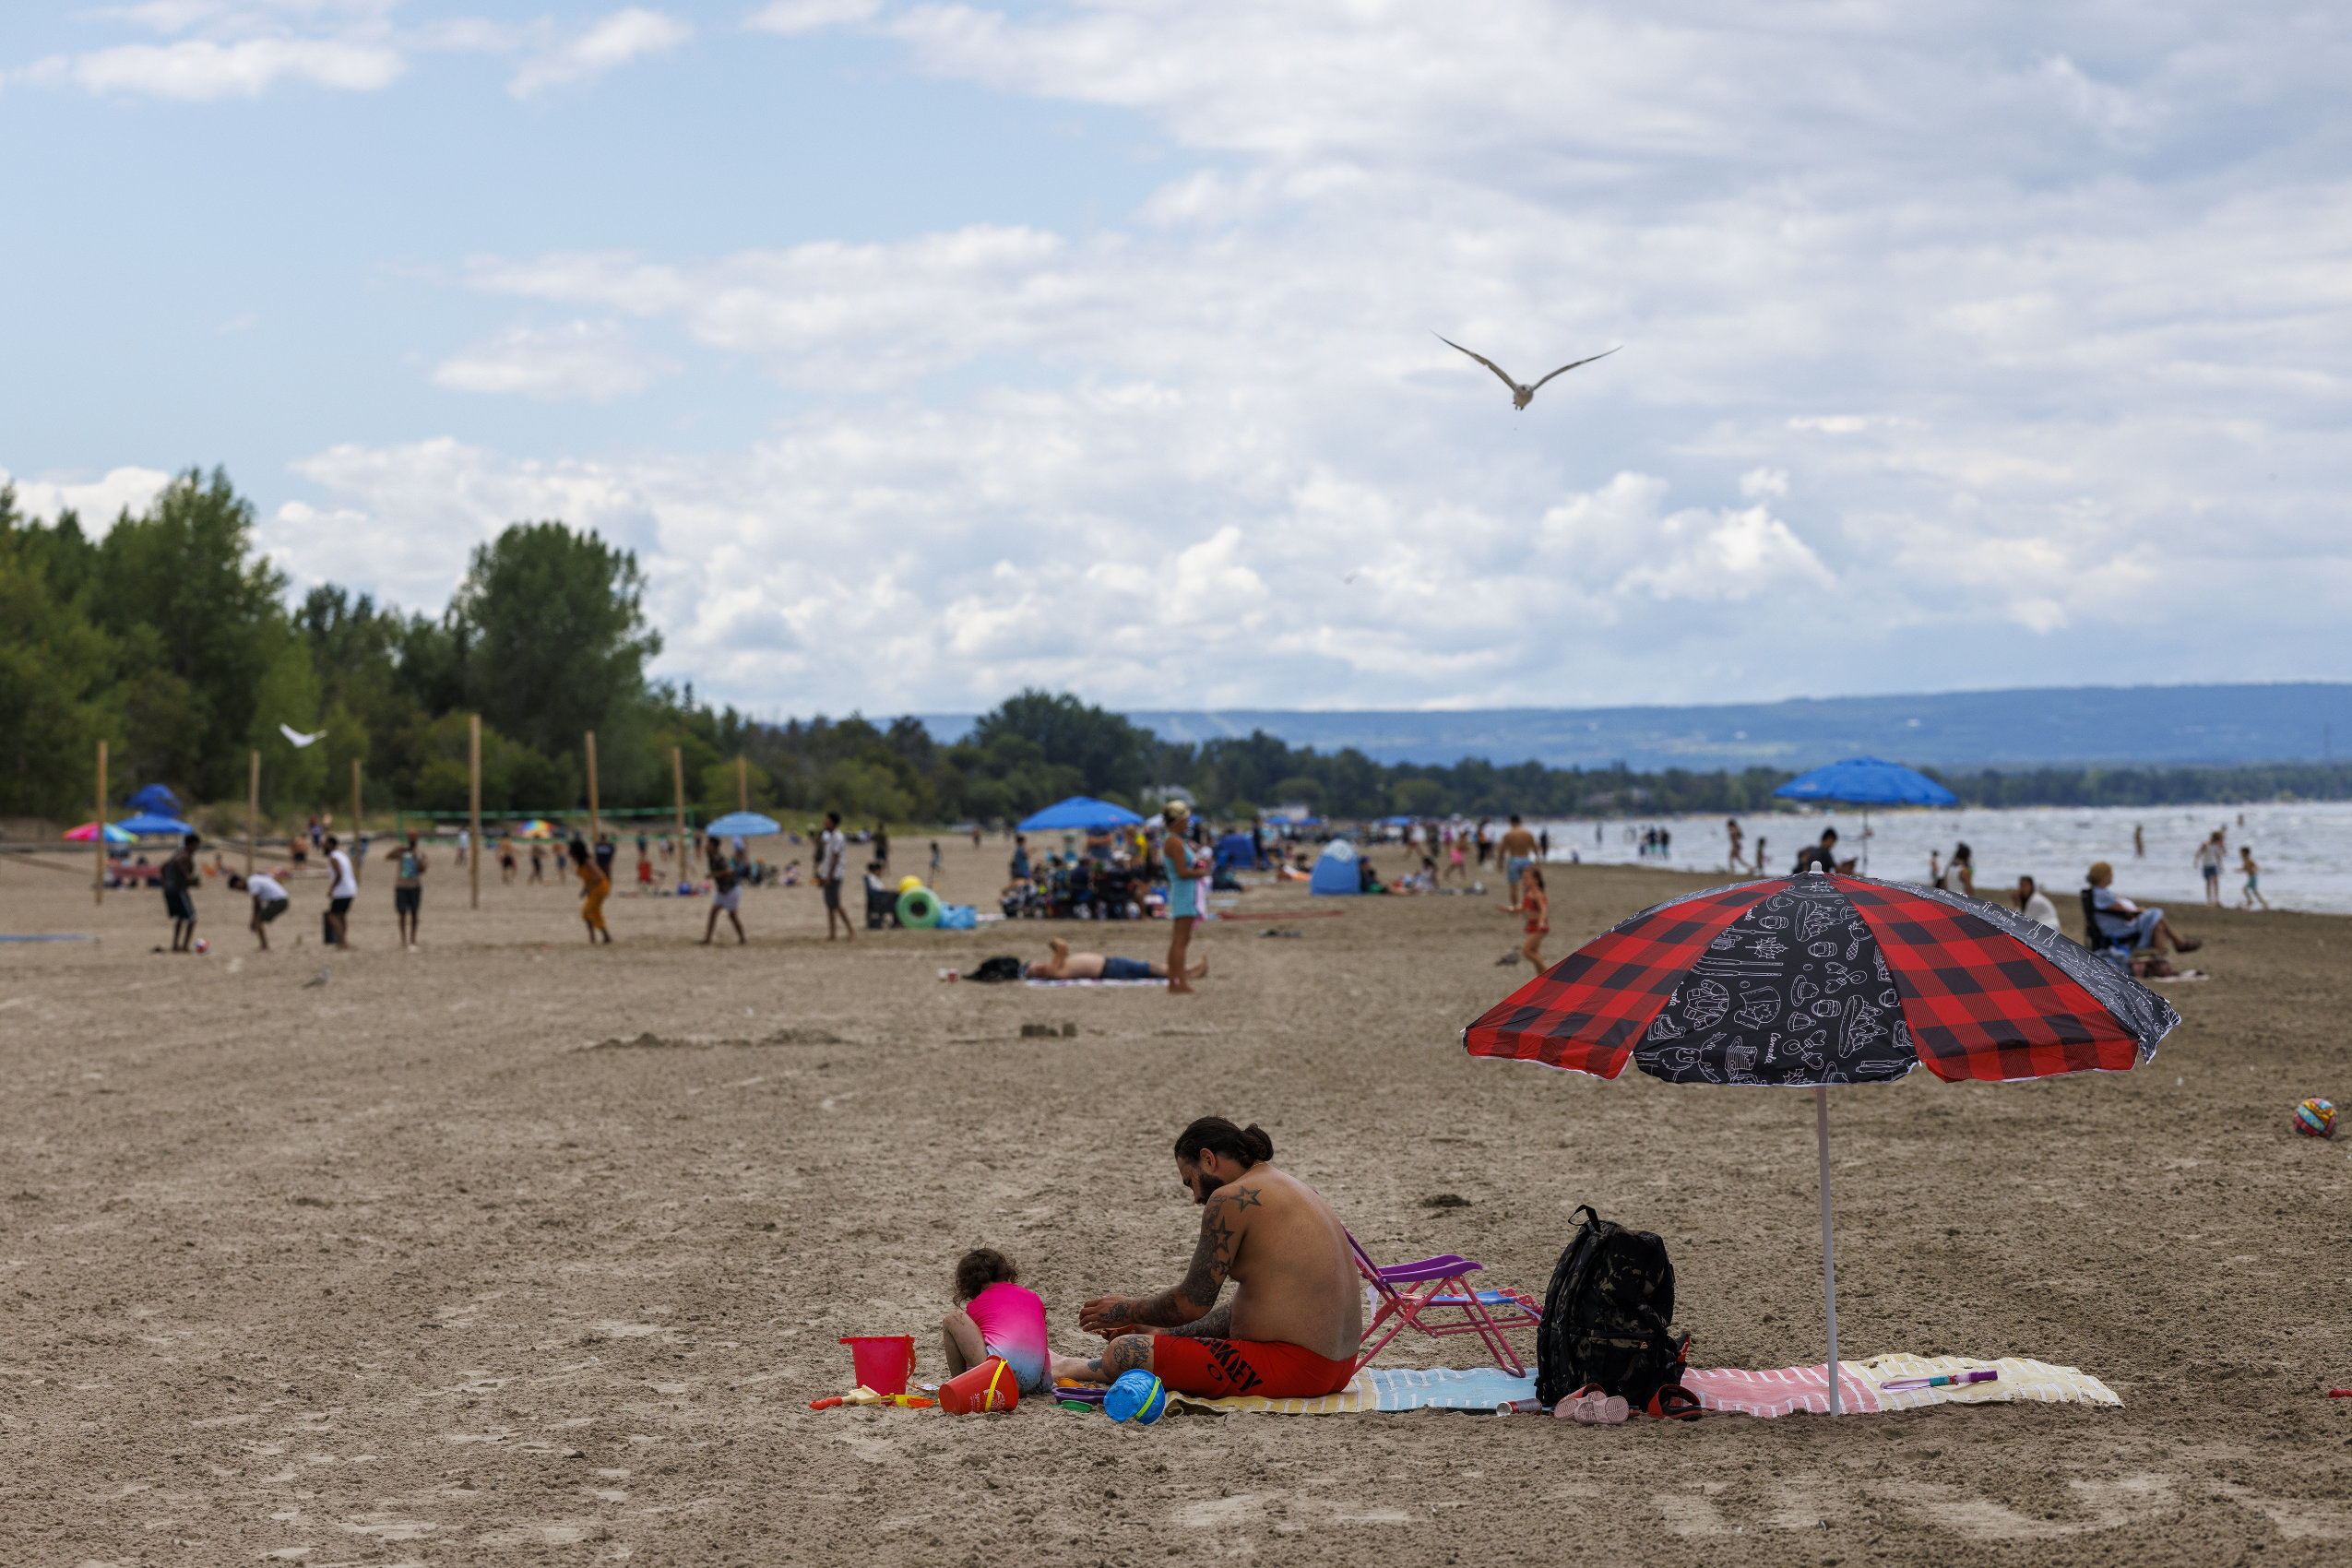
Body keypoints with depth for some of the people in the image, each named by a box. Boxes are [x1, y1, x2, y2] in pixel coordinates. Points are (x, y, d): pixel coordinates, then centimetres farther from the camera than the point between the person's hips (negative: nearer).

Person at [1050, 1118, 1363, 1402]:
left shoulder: (1232, 1199, -11)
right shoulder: (1298, 1190, 19)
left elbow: (1192, 1302, -8)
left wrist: (1128, 1310, 10)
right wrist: (1165, 1332, 25)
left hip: (1291, 1367, -10)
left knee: (1123, 1354, -3)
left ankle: (1071, 1370, 25)